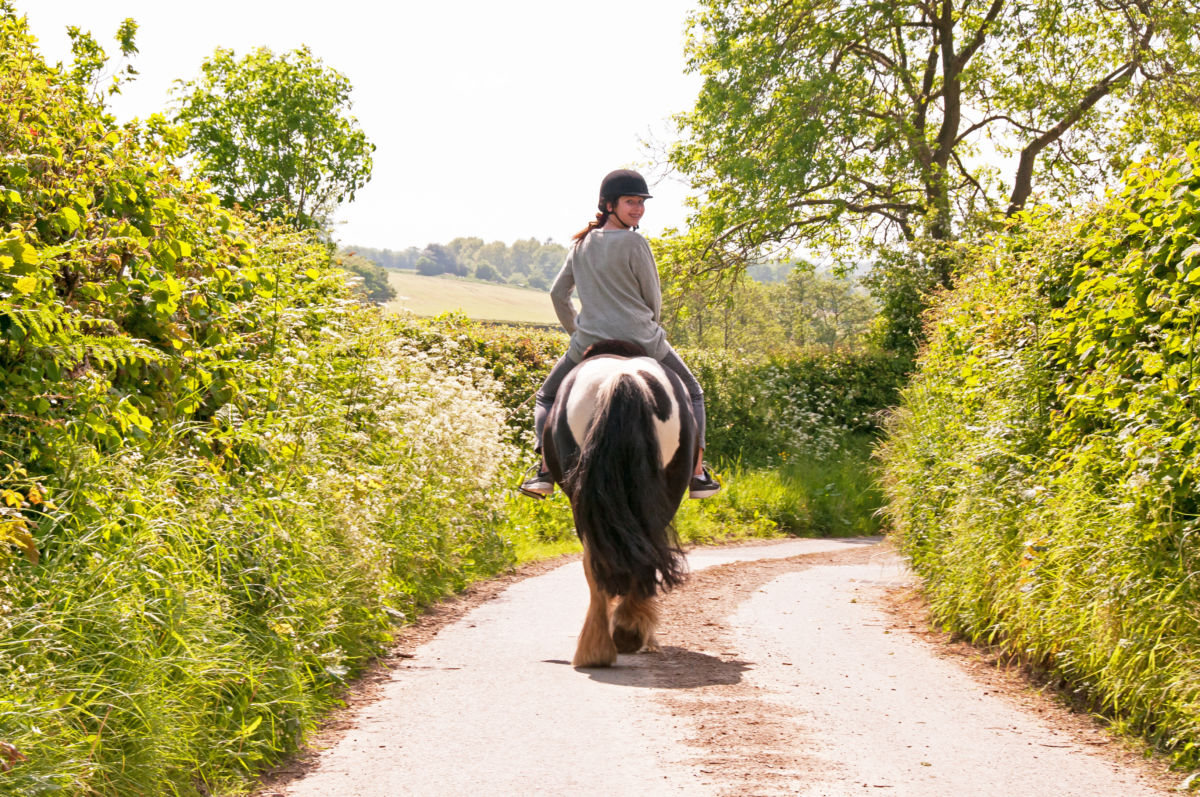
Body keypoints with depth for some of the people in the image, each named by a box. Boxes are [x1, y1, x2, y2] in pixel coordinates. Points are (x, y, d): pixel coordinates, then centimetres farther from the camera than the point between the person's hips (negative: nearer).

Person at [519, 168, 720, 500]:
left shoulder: (582, 243, 9)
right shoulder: (634, 243, -8)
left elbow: (558, 293, 15)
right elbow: (653, 300, -1)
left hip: (589, 345, 3)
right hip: (643, 342, -3)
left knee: (547, 398, 23)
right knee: (692, 394, 19)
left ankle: (545, 472, 2)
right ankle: (698, 475, 9)